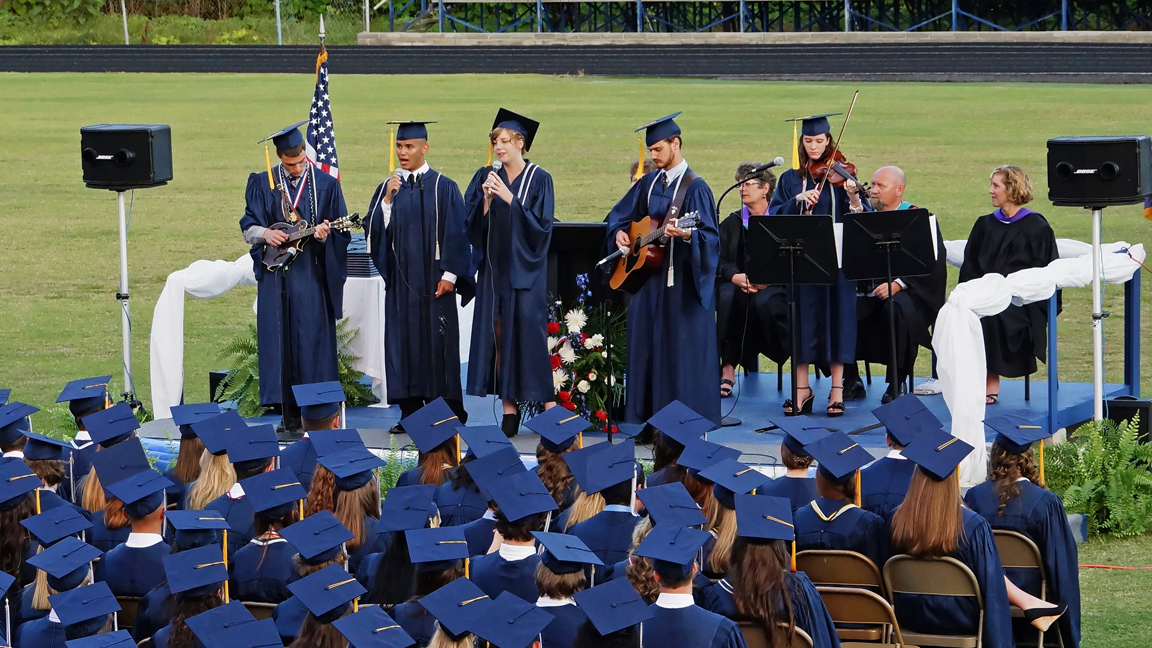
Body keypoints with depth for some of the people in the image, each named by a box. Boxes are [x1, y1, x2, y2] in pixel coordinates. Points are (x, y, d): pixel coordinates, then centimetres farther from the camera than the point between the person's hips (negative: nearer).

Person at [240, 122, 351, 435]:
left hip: (312, 277, -2)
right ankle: (290, 417, 5)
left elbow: (342, 233, 4)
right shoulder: (262, 184, 8)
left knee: (314, 344, -5)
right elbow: (247, 227, 9)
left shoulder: (326, 185, 4)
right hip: (276, 277, 2)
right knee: (281, 343, 0)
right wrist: (264, 234, -12)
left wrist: (326, 233, -18)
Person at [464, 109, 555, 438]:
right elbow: (472, 223, 3)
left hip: (524, 270, -4)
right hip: (494, 268, 4)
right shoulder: (486, 177, 9)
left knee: (529, 333, -9)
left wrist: (509, 198, -16)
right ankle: (508, 408, 3)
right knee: (497, 334, -1)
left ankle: (548, 406, -4)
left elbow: (541, 223, -10)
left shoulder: (538, 179, -1)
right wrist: (487, 198, -14)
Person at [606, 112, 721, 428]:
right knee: (645, 345, 8)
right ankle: (651, 417, 14)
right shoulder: (650, 183, 11)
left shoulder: (694, 187, -9)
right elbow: (620, 215, 22)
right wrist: (619, 233, 2)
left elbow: (709, 235, -16)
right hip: (650, 275, 7)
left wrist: (686, 234, -35)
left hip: (682, 280, -7)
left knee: (681, 349, -5)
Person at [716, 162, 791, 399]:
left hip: (773, 288, -2)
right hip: (736, 284, 2)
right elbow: (718, 259, 5)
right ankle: (728, 368, -33)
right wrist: (736, 277, -16)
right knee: (727, 299, -34)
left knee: (764, 303, -37)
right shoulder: (732, 223, 18)